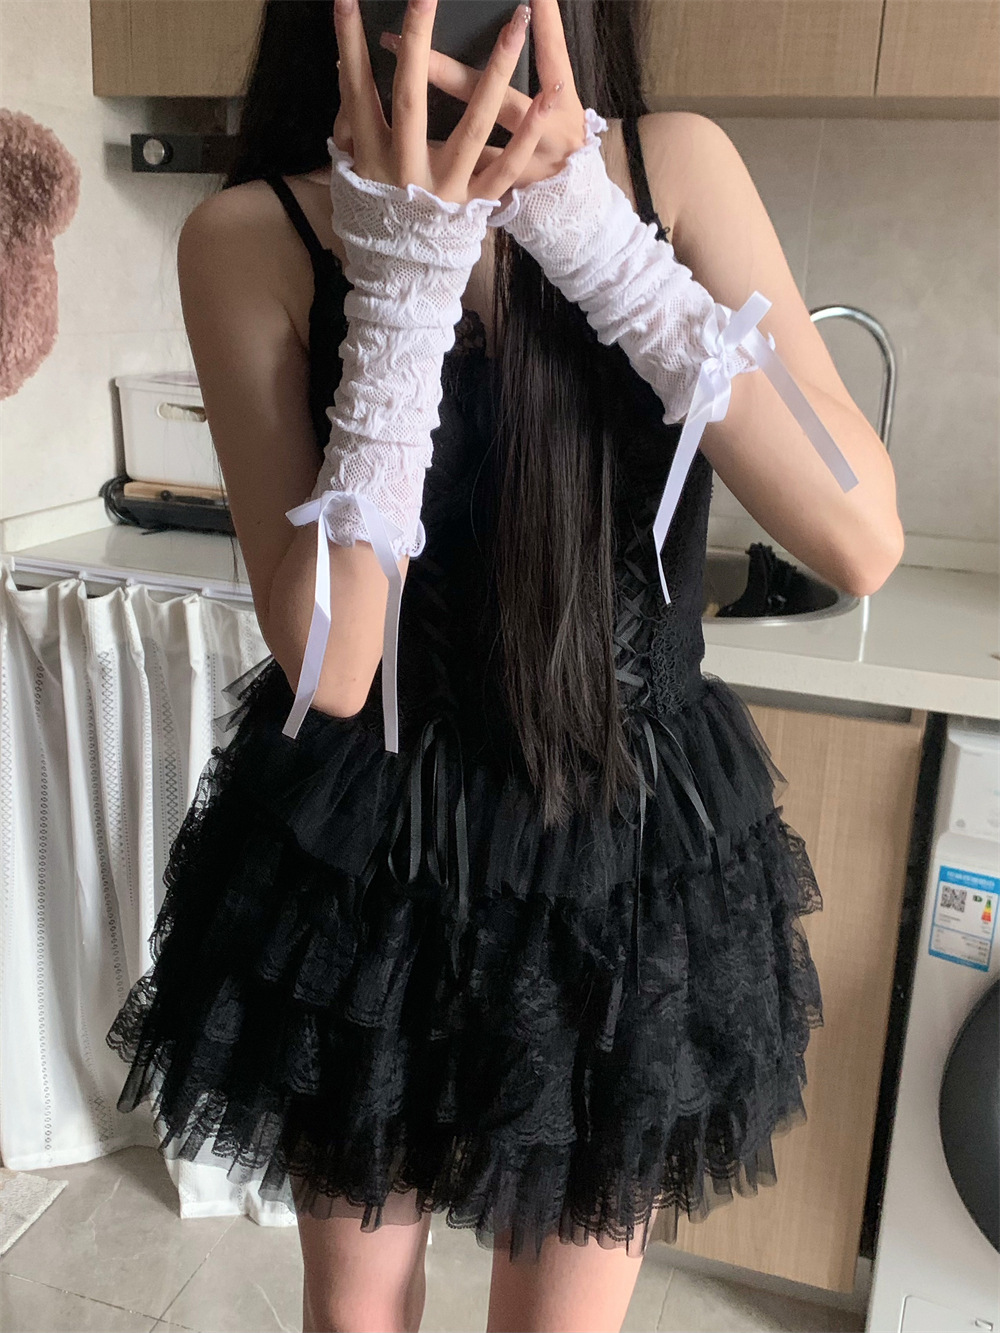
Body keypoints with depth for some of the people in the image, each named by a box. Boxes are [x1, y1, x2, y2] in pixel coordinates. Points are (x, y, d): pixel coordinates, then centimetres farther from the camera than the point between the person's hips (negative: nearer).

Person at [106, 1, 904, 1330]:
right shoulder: (252, 236, -12)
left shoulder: (676, 168, -8)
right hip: (360, 858, 0)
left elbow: (862, 537, -18)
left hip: (625, 852, 1)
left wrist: (596, 234, -25)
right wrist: (404, 281, -28)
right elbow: (327, 660, -21)